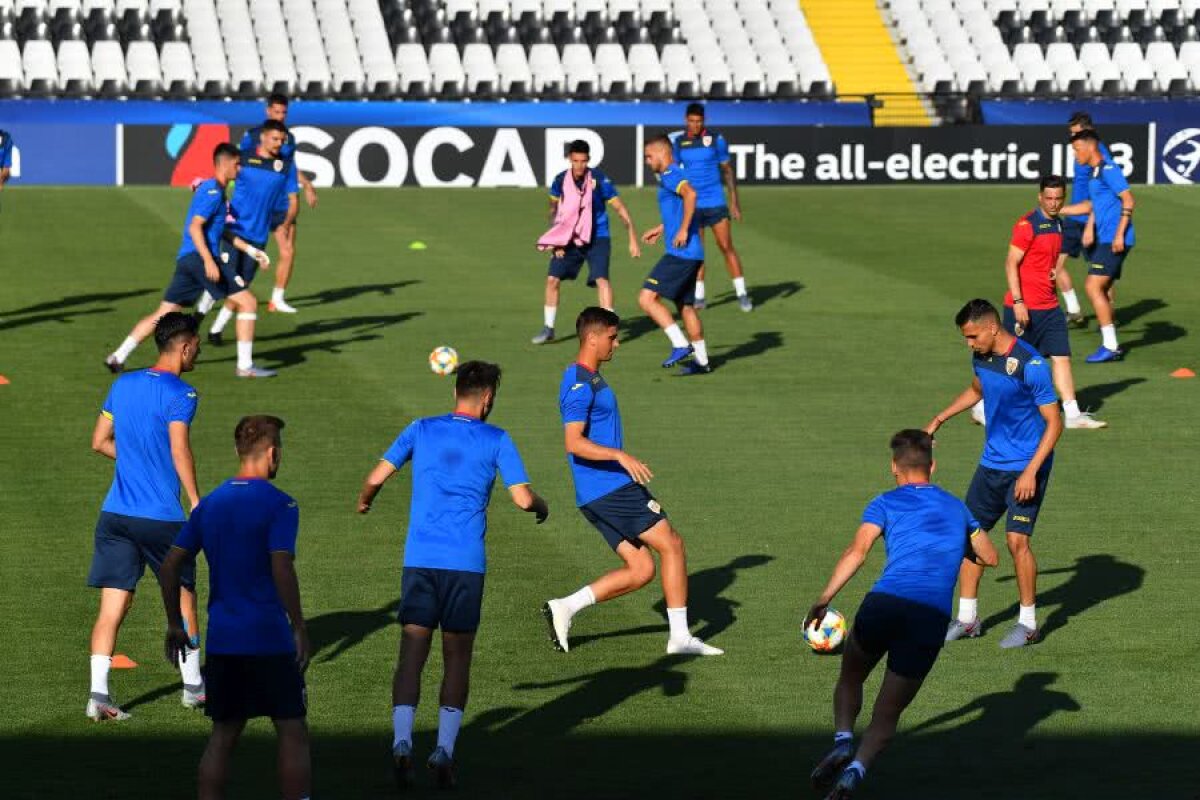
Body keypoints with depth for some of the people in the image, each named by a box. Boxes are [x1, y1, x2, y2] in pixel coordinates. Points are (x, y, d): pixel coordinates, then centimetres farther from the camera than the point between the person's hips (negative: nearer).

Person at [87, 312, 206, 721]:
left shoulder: (123, 384, 11)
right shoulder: (179, 393, -10)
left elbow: (100, 441, 16)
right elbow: (179, 450, -20)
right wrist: (196, 502, -15)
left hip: (115, 514, 5)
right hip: (160, 517, -5)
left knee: (113, 605, 2)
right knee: (182, 595, 15)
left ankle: (98, 693, -9)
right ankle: (193, 685, 23)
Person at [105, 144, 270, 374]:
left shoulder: (211, 190, 22)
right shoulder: (213, 191, -9)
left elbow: (220, 231, 30)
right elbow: (195, 227, -18)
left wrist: (251, 250, 29)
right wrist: (209, 261, -26)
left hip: (186, 260, 10)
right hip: (199, 257, -10)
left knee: (163, 314, 9)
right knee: (248, 302, -5)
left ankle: (118, 357, 4)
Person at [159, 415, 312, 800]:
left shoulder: (209, 504, 9)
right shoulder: (278, 504, -9)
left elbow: (172, 564, 9)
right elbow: (282, 569, -18)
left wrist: (174, 625, 17)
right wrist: (299, 629, -12)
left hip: (221, 639, 6)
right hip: (269, 638, -6)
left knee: (224, 734, 11)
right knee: (292, 733, 3)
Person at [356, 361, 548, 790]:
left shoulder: (421, 430, 7)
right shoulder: (496, 441, 2)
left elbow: (376, 477, 5)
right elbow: (523, 499, -4)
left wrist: (364, 501, 27)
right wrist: (541, 507, 18)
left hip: (420, 559, 1)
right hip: (466, 563, -1)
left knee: (412, 654, 0)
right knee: (457, 658, 8)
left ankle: (402, 742, -15)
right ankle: (444, 749, 1)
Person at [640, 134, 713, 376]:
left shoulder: (670, 176, -12)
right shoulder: (671, 176, 19)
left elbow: (690, 194, -32)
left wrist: (683, 230, -28)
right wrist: (661, 229, 34)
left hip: (681, 253, -10)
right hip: (690, 254, 10)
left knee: (647, 298, -11)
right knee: (686, 306, 17)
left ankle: (681, 345, -13)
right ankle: (701, 361, 21)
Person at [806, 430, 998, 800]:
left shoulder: (886, 503, 13)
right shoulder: (956, 507, 24)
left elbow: (857, 551, -4)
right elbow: (989, 557, 36)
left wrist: (824, 599, -11)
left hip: (884, 603, -2)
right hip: (934, 617, 2)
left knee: (850, 679, 26)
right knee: (887, 713, 9)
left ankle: (843, 739, -1)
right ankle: (855, 770, -17)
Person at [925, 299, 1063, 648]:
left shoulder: (1030, 365, -22)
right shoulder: (981, 357, 1)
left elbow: (1054, 423, -18)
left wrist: (1031, 472, -22)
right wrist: (939, 419, 22)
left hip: (1025, 468, -7)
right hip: (991, 462, 7)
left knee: (1017, 540, -13)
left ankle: (1028, 623, 2)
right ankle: (967, 618, 18)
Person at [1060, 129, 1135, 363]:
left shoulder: (1108, 170, -13)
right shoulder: (1094, 172, 16)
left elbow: (1128, 199, -19)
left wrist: (1120, 234, -22)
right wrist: (1059, 210, 26)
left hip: (1114, 241, -10)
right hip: (1104, 239, 10)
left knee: (1093, 287, -13)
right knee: (1101, 290, 12)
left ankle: (1110, 346, -11)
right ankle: (1111, 346, 18)